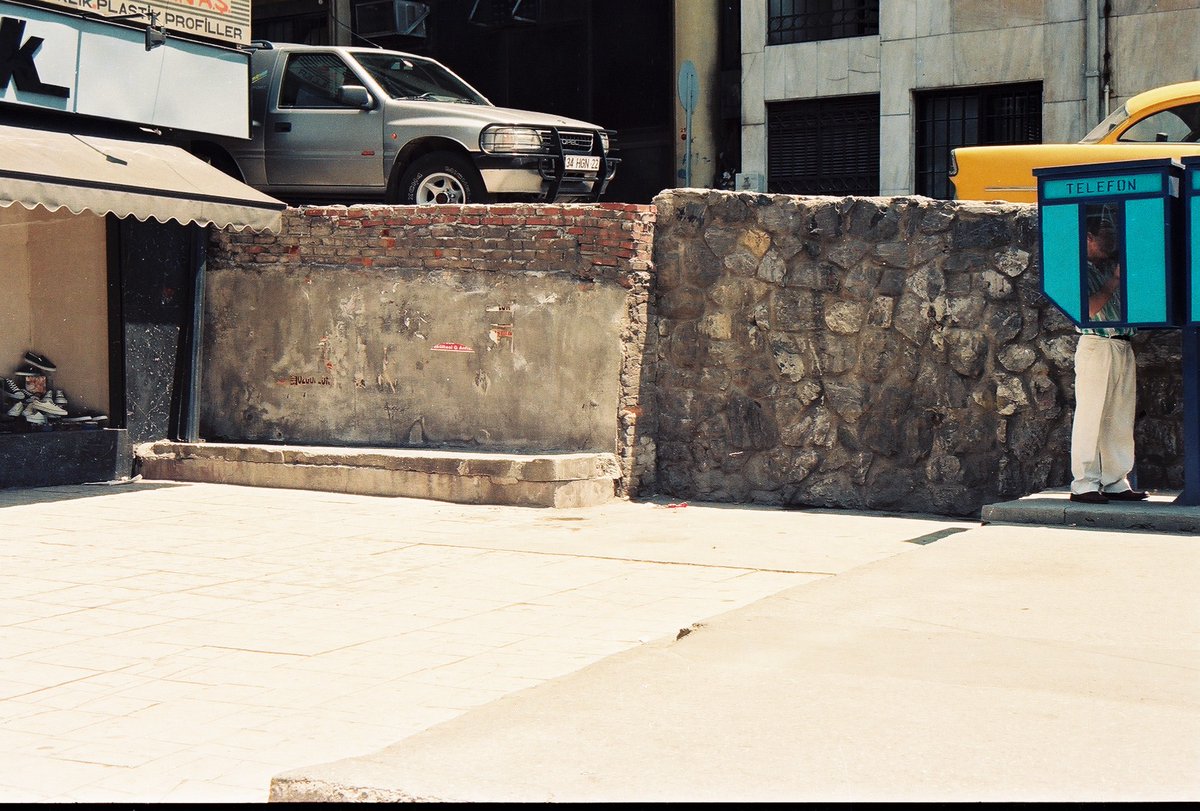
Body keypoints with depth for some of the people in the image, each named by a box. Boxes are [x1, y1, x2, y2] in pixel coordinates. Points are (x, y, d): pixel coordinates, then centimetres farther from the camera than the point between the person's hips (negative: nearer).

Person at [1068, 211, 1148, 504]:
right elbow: (1089, 309, -15)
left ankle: (1116, 482, 11)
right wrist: (1115, 281, -9)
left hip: (1124, 346, 8)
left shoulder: (1111, 266, 19)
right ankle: (1084, 484, -4)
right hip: (1097, 345, -8)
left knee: (1121, 419, 7)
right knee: (1091, 416, -6)